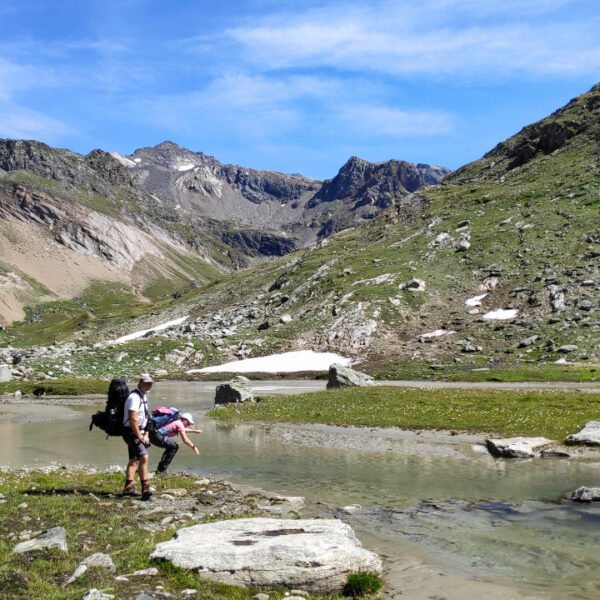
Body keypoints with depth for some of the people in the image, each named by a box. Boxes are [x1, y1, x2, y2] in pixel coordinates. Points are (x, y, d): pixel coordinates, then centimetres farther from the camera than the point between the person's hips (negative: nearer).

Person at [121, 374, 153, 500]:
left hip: (139, 433, 11)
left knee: (134, 460, 14)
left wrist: (146, 435, 11)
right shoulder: (134, 397, -18)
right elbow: (133, 420, -24)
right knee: (144, 457, -20)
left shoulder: (143, 396, 14)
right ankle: (145, 488, -23)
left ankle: (128, 487, 20)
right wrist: (139, 436, -18)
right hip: (131, 432, -11)